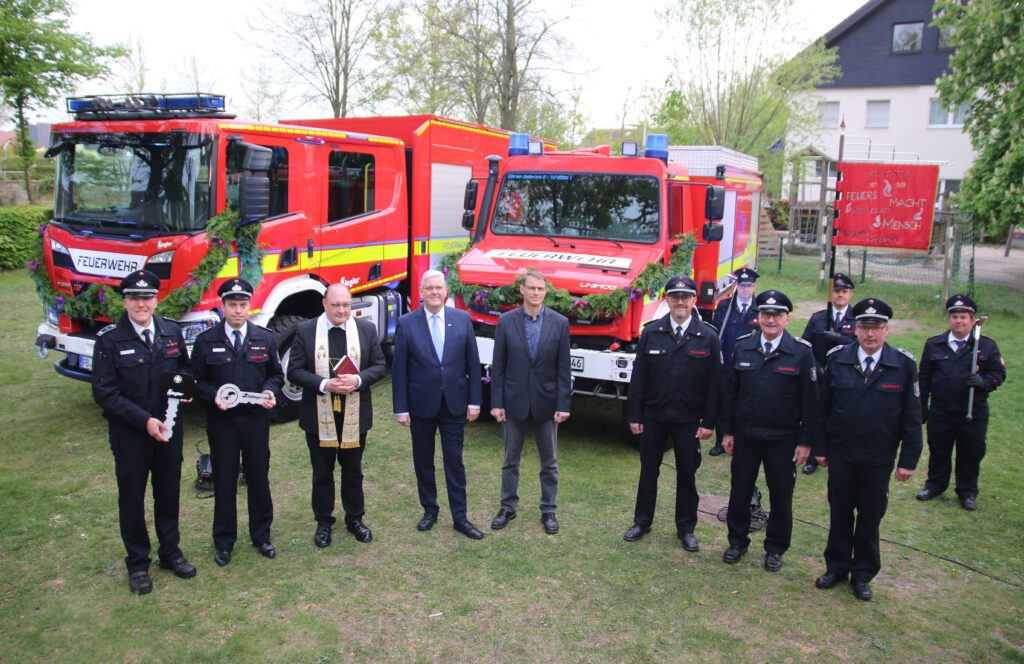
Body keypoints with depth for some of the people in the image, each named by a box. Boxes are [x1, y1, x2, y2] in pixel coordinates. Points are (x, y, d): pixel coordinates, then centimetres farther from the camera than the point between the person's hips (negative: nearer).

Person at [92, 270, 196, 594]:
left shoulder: (172, 331, 0)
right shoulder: (109, 339, -11)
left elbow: (185, 366, 16)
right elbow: (104, 392, -13)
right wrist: (144, 421, -20)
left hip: (169, 428, 3)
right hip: (129, 433, -3)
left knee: (169, 491, 15)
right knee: (132, 498, 10)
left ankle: (170, 552, 33)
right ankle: (138, 564, 27)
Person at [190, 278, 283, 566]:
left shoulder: (265, 339, 5)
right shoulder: (206, 341, 1)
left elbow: (276, 373, 11)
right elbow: (197, 381, 1)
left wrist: (269, 391, -10)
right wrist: (214, 396, -18)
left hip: (256, 420, 1)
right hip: (221, 421, -1)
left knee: (259, 478, 10)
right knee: (224, 482, 7)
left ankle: (261, 536, 26)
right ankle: (224, 542, 22)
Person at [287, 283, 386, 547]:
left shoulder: (367, 329, 1)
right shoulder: (305, 331, -4)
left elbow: (379, 366, 2)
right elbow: (294, 370, -6)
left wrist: (358, 380, -17)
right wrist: (324, 385, -21)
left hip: (355, 416, 1)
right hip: (319, 417, -1)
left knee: (353, 471, 15)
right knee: (322, 473, 12)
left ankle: (355, 519, 32)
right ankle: (323, 522, 29)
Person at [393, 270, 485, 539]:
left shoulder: (463, 319, -1)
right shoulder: (407, 324, -5)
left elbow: (473, 363, 2)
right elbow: (399, 369, -4)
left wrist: (474, 401, -1)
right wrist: (401, 408, -6)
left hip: (454, 404, 0)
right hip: (421, 405, 0)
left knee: (454, 462, 6)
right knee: (423, 462, 13)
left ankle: (460, 517, 16)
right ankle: (429, 510, 31)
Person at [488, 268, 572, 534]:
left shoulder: (560, 323, -3)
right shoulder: (506, 321, -3)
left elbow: (563, 369, -3)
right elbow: (498, 366, -1)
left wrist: (563, 405, -8)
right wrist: (496, 402, -5)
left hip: (546, 402, 0)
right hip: (514, 402, 0)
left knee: (549, 462, 11)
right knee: (511, 460, 13)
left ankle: (548, 510, 26)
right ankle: (508, 507, 28)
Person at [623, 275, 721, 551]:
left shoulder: (708, 337, -4)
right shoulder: (651, 332, -1)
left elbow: (714, 383, -2)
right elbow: (638, 376, 0)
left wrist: (708, 422, -6)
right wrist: (634, 415, -3)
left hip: (688, 420, -1)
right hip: (653, 417, 1)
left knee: (687, 474, 11)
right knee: (648, 471, 13)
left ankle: (686, 528, 27)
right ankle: (642, 521, 30)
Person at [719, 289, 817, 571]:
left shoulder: (802, 352, -6)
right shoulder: (743, 347, 1)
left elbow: (810, 400, -5)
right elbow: (729, 392, 6)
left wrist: (805, 441, -8)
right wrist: (727, 431, 3)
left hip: (783, 440, -2)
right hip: (745, 437, 2)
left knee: (781, 496, 10)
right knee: (740, 491, 12)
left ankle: (775, 548, 29)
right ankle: (738, 541, 31)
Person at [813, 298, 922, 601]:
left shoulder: (904, 364, -6)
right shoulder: (837, 359, -3)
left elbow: (912, 416, -3)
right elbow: (823, 407, 2)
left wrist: (909, 459, -4)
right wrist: (820, 447, 1)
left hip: (879, 459, -1)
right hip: (840, 454, 1)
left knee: (870, 518, 11)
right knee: (839, 513, 13)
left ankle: (863, 574, 28)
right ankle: (836, 567, 30)